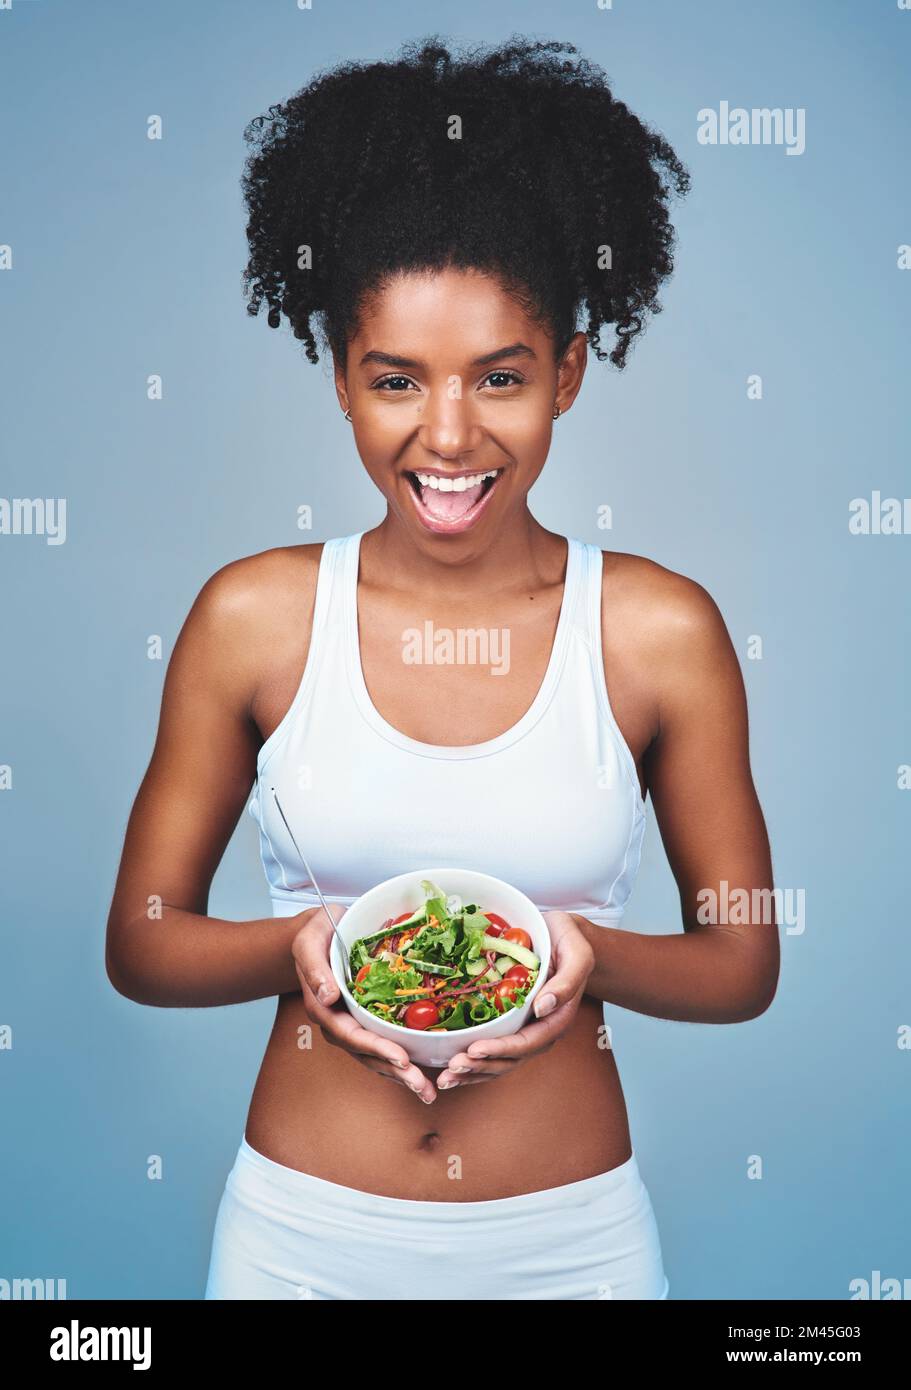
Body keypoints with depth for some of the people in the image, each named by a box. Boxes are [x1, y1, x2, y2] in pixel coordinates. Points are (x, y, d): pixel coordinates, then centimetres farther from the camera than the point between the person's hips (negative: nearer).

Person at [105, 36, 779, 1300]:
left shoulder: (663, 631, -10)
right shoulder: (252, 617, -9)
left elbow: (744, 964, -1)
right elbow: (141, 943, -1)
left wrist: (593, 958, -19)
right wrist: (298, 949, -19)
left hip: (570, 1235, 0)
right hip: (304, 1228, 1)